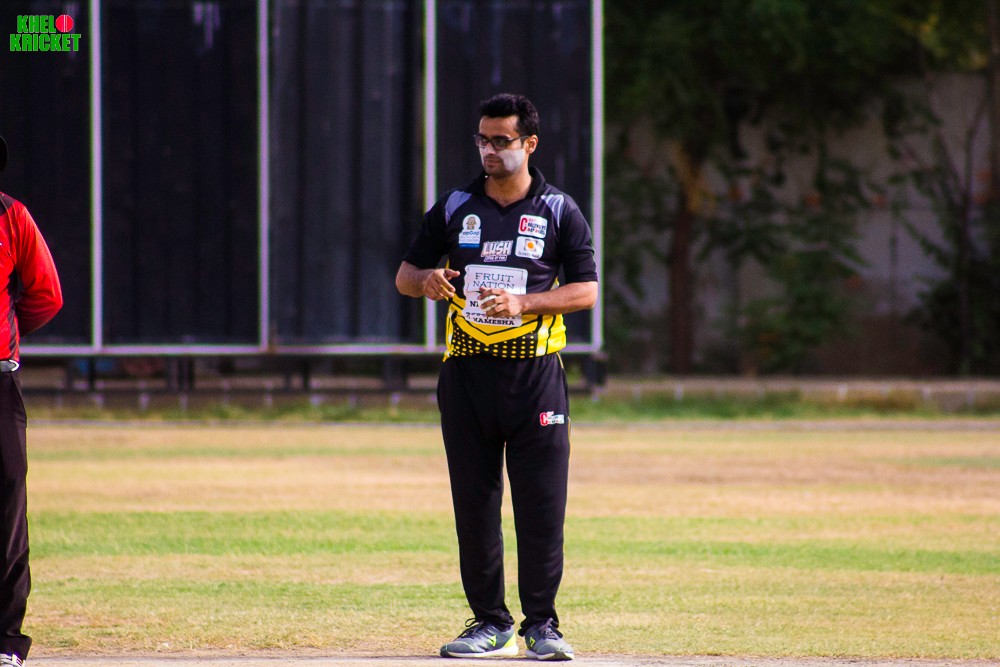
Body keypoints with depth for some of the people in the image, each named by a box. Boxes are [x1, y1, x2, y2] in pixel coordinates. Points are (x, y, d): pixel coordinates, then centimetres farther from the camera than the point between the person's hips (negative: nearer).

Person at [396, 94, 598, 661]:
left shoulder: (559, 211, 4)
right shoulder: (454, 208, 11)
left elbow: (587, 290, -1)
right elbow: (404, 276, 13)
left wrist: (523, 303, -16)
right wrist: (426, 280, -12)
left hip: (535, 374, -2)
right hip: (467, 373, 2)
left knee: (542, 505, -5)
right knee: (474, 504, 3)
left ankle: (542, 624, 4)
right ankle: (490, 623, 11)